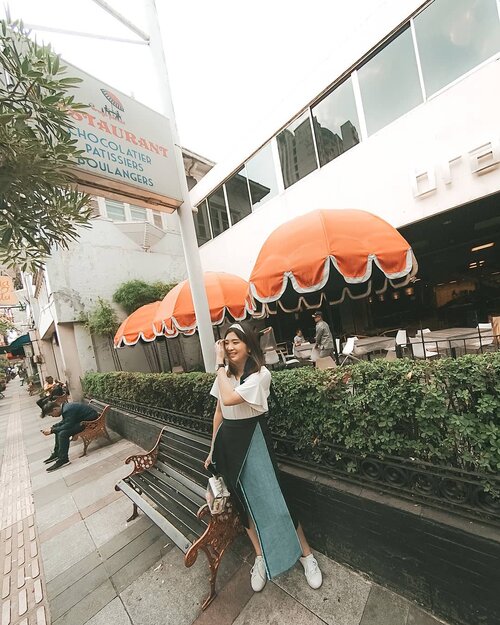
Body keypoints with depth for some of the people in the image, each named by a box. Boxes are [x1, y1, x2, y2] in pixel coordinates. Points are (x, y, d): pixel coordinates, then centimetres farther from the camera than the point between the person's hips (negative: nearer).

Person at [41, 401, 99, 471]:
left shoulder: (68, 410, -24)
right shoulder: (64, 407, 7)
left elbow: (67, 426, -24)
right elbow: (64, 422, 20)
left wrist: (51, 431, -13)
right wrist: (52, 427, 8)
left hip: (90, 420, -11)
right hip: (83, 418, 11)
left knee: (63, 433, -21)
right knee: (59, 430, 14)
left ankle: (63, 459, -8)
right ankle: (57, 453, 26)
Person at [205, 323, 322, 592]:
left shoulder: (260, 374, -17)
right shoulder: (225, 375, 2)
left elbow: (229, 399, -30)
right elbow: (219, 412, 9)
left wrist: (220, 365, -21)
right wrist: (213, 449, 13)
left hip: (253, 439, -5)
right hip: (228, 440, 5)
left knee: (270, 498, 2)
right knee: (243, 500, 16)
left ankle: (305, 553, 28)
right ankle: (261, 557, 39)